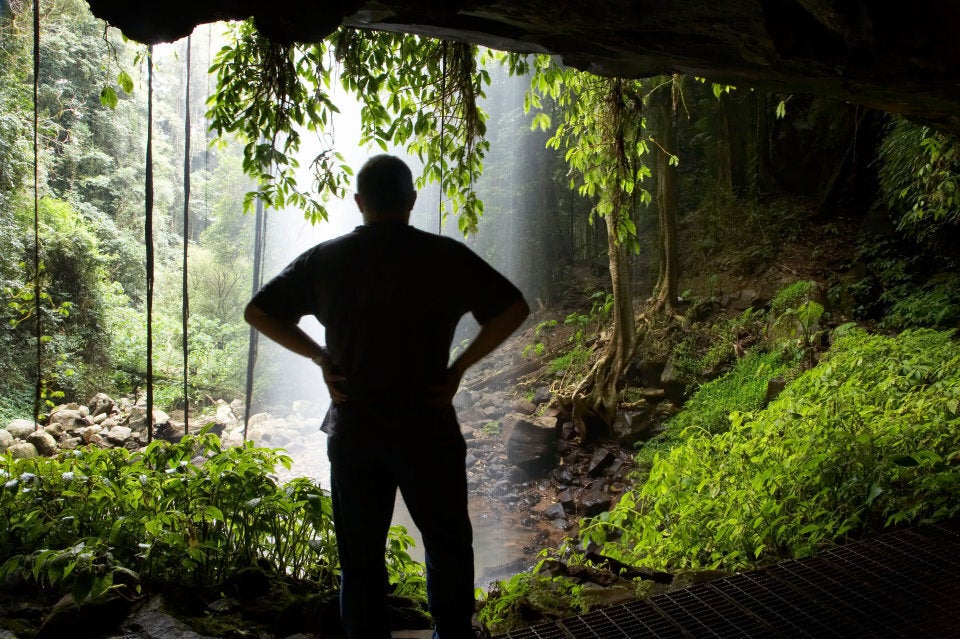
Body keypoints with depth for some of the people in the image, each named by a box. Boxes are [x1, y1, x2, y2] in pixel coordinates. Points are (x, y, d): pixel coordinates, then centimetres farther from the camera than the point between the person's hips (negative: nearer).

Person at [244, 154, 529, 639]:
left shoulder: (324, 259, 1)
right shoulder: (444, 257, -6)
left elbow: (258, 313, 5)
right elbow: (514, 309, -7)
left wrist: (320, 357, 4)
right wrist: (461, 366, -3)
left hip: (352, 429, 2)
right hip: (426, 428, -2)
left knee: (360, 554, 13)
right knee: (446, 543, 17)